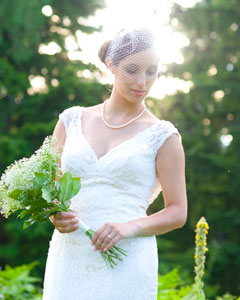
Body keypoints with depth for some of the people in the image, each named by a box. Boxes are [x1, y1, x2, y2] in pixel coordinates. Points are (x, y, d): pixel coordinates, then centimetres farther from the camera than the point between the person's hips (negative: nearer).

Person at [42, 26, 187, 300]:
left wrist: (130, 227, -14)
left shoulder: (161, 135, 3)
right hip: (68, 258, 2)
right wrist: (54, 215, -5)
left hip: (125, 265, -2)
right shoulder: (72, 120, 11)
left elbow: (177, 212, 3)